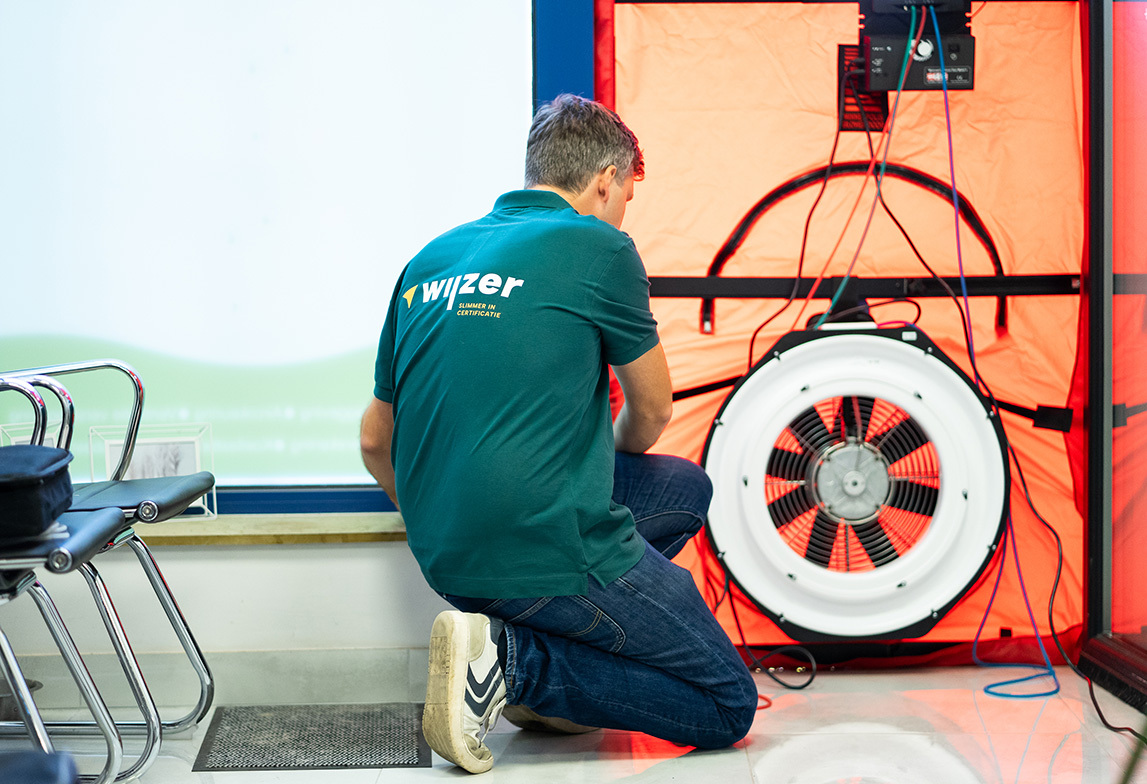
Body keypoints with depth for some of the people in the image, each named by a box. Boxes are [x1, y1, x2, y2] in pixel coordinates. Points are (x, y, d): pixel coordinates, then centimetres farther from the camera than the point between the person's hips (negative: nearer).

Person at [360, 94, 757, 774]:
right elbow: (653, 410, 9)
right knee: (729, 707, 9)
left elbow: (375, 442, 17)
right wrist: (617, 457, 32)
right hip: (553, 551, -7)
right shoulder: (599, 246, -5)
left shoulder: (430, 260, 13)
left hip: (445, 561, 8)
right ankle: (516, 661, -8)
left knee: (687, 486, 26)